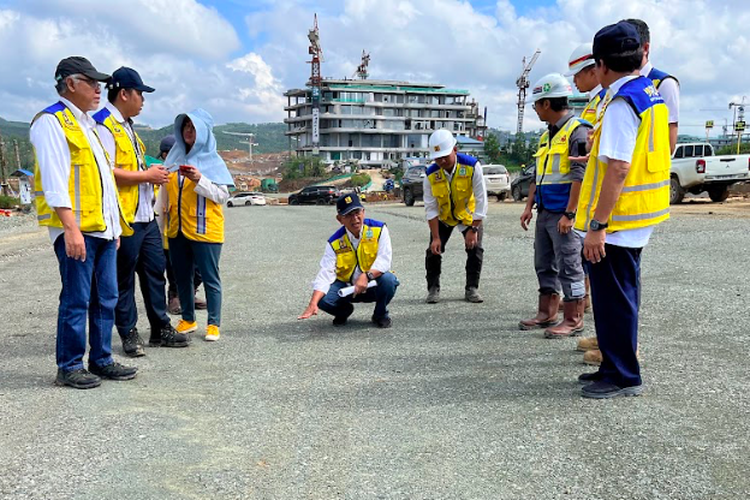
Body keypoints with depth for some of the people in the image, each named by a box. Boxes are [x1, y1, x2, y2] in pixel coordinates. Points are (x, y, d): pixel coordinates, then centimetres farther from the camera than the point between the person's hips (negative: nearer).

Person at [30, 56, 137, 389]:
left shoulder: (88, 125, 22)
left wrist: (114, 225, 19)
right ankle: (69, 367, 8)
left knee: (106, 298, 11)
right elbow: (55, 181, -15)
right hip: (76, 230, -9)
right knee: (76, 300, -3)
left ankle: (101, 360, 21)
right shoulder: (51, 122, -6)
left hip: (103, 228, 9)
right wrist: (71, 228, -22)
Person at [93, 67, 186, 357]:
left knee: (155, 271, 12)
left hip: (145, 215, 9)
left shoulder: (126, 126, 18)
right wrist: (147, 175, -15)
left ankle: (160, 329, 22)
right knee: (124, 277, 3)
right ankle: (129, 334, 14)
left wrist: (152, 173, 10)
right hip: (124, 217, -9)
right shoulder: (104, 125, -12)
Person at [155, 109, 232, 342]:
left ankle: (213, 324, 10)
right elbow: (164, 192, 13)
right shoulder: (175, 157, 12)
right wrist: (157, 223, 11)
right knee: (182, 276, 12)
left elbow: (222, 195, -8)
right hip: (177, 229, 5)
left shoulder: (212, 160, -2)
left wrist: (200, 180, -20)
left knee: (210, 278, 1)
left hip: (205, 230, -5)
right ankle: (188, 319, 26)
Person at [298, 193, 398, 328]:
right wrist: (313, 304, -32)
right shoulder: (335, 242, -10)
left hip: (373, 285, -1)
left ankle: (381, 314, -2)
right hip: (346, 286, 1)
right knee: (323, 299, -25)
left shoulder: (379, 229, -12)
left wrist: (366, 276, -41)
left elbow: (384, 260, -22)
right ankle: (344, 311, 13)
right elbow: (325, 274, -18)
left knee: (388, 279, -34)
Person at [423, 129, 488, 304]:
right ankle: (433, 289, 7)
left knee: (475, 248, -9)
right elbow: (431, 208, -18)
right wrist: (436, 237, -21)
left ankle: (472, 288, 6)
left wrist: (473, 230, -24)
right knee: (434, 249, -7)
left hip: (469, 215, -1)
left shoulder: (472, 166, -28)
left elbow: (481, 201, -24)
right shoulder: (431, 174, -23)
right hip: (443, 217, 1)